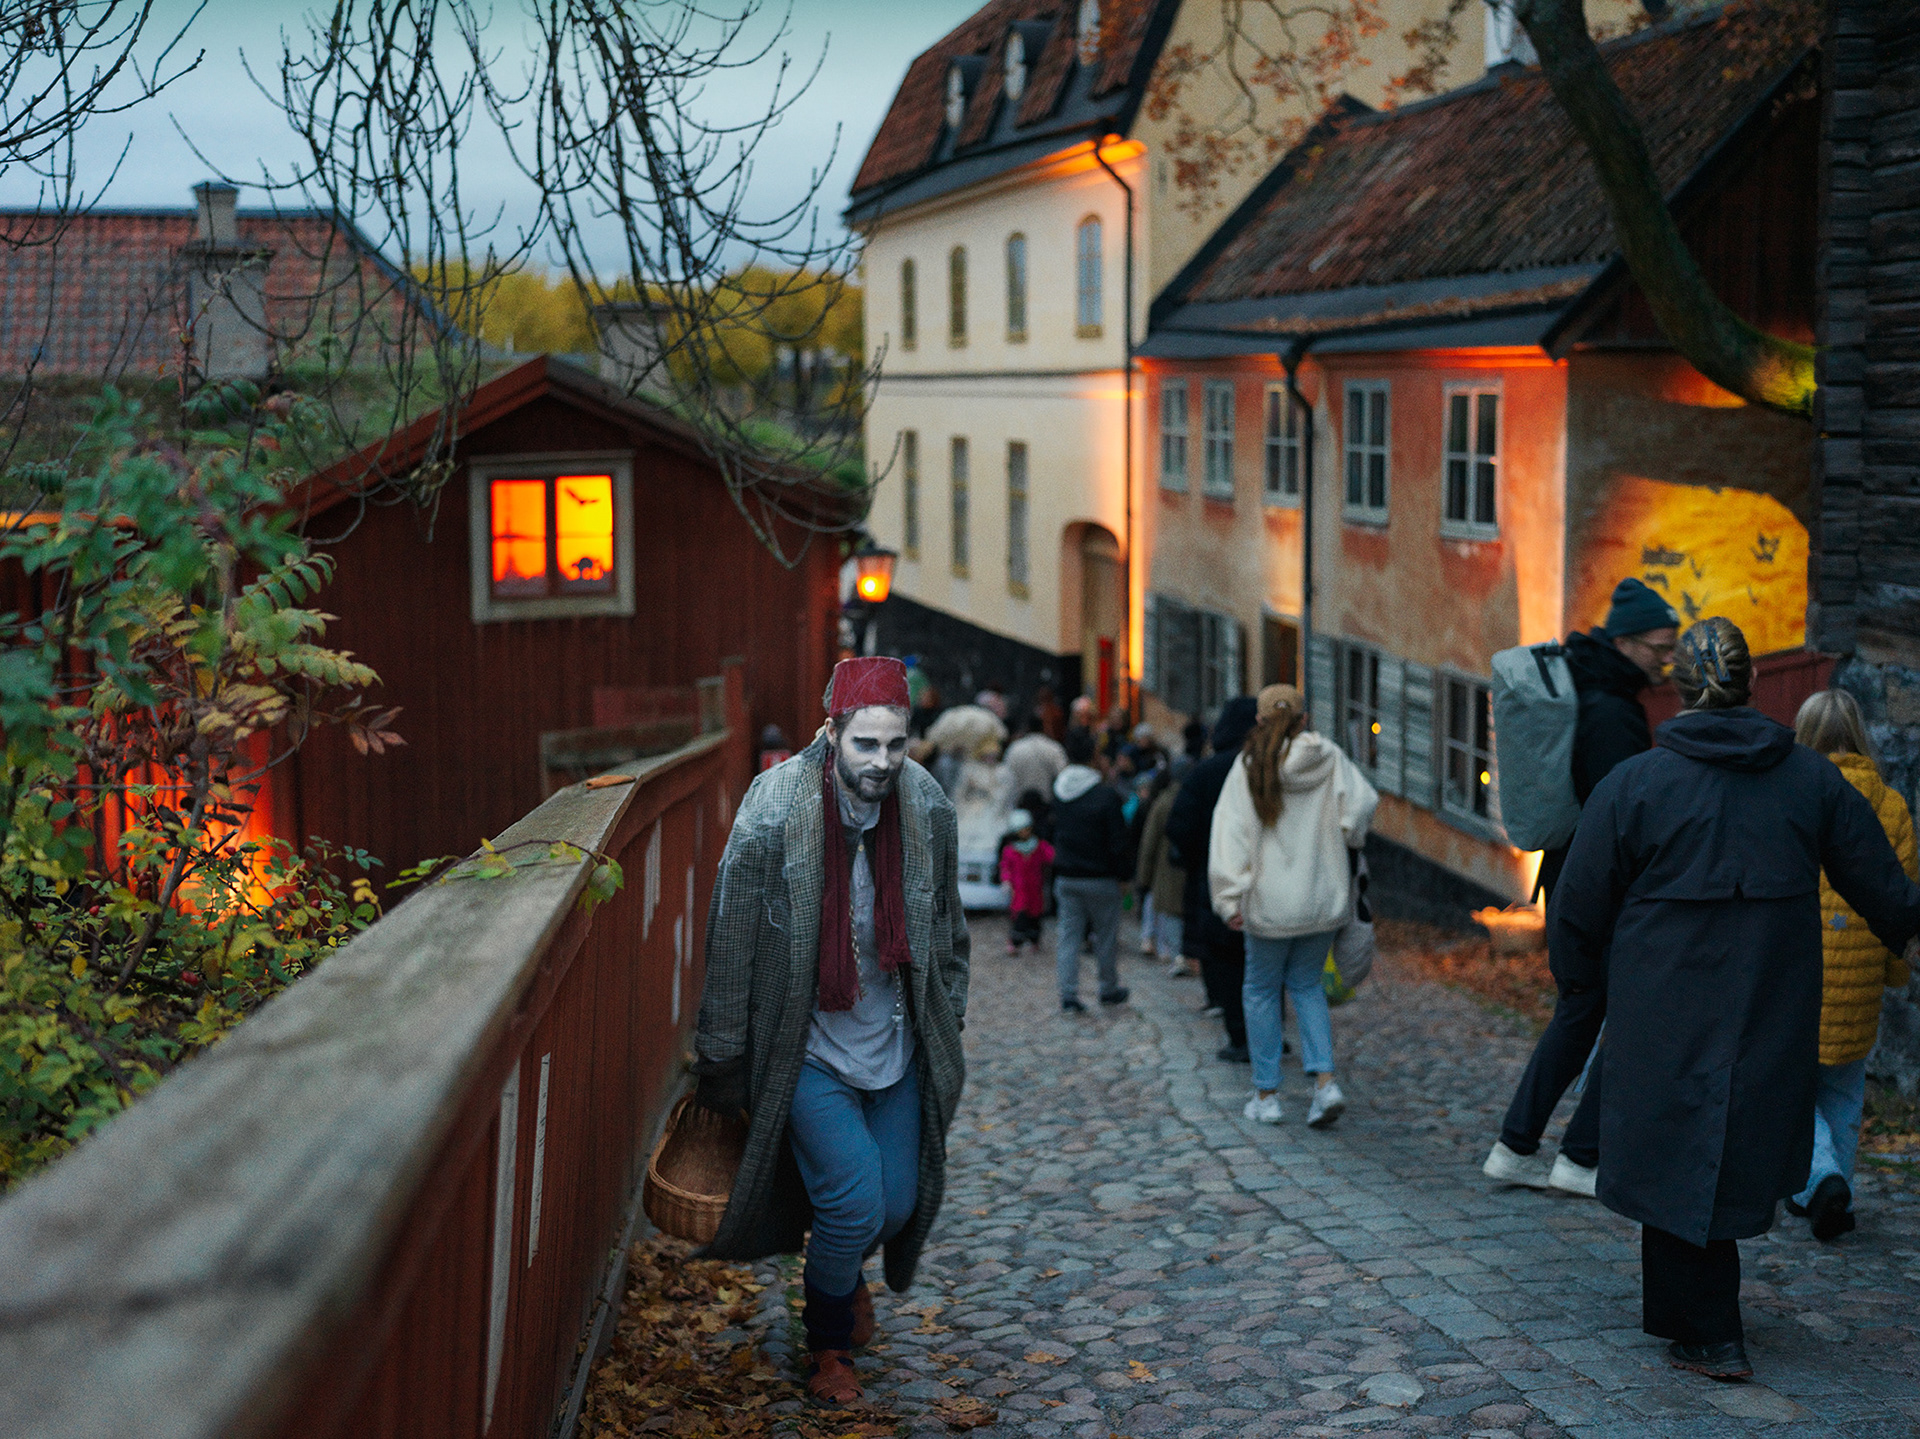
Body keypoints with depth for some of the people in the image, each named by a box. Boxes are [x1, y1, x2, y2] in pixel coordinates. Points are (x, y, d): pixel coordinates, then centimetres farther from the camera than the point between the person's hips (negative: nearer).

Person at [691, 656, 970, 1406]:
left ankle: (844, 1270, 45)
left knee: (898, 1203, 8)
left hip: (897, 1046, 4)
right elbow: (732, 946, -11)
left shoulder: (927, 807, -6)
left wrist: (948, 1021, 13)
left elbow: (945, 926, 9)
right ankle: (829, 1342, 18)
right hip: (808, 1051, -4)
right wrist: (721, 1064, -7)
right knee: (855, 1202, -12)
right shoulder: (773, 814, -19)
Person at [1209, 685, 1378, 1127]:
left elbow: (1230, 832, -12)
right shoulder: (1330, 759, -1)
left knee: (1261, 991, 13)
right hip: (1324, 898, 3)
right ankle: (1325, 1080, 2)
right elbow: (1363, 802, -12)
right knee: (1306, 984, 19)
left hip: (1271, 900, -3)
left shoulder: (1250, 766, -7)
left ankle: (1266, 1095, 15)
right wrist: (1344, 842, 8)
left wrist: (1230, 899, -12)